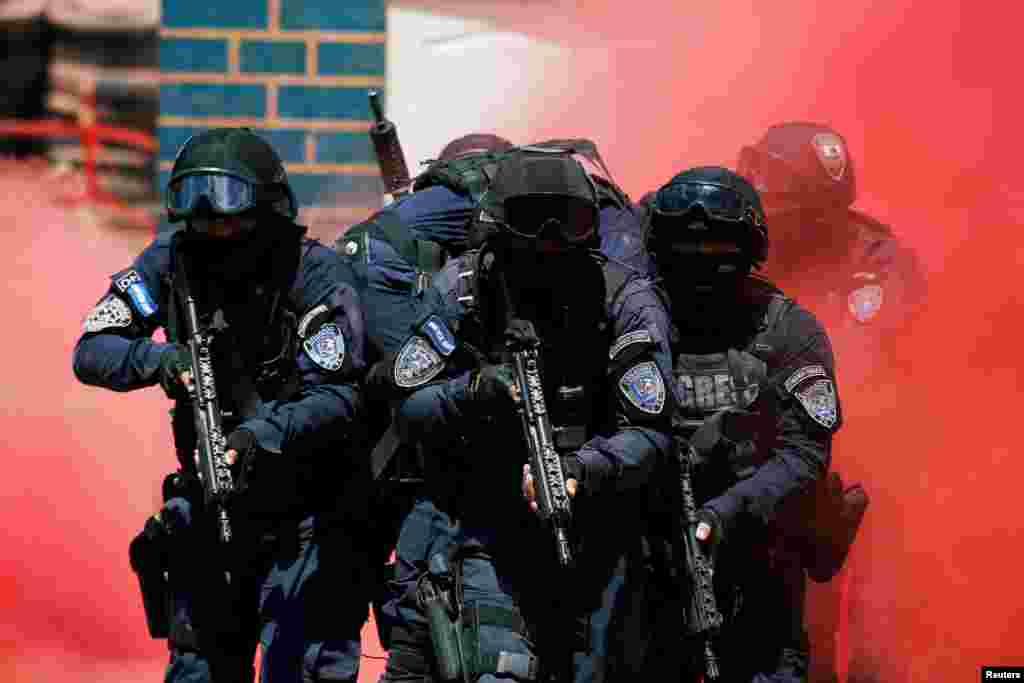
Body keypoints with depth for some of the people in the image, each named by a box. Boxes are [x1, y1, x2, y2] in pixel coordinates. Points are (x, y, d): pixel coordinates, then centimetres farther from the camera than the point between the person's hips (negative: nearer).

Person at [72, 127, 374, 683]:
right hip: (211, 503, 5)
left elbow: (336, 397, -22)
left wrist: (262, 435, -38)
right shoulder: (170, 262, -3)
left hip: (307, 511, -5)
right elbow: (91, 352, -5)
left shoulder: (315, 273, -16)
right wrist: (157, 358, -25)